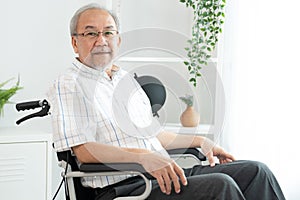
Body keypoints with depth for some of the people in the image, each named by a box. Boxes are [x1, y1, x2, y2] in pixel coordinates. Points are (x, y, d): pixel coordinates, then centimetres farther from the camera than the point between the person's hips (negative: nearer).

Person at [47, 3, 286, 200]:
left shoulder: (127, 79, 23)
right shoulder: (68, 85, -2)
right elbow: (83, 151, -15)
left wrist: (200, 141, 22)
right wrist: (144, 156, -26)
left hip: (164, 174, 8)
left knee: (256, 172, -2)